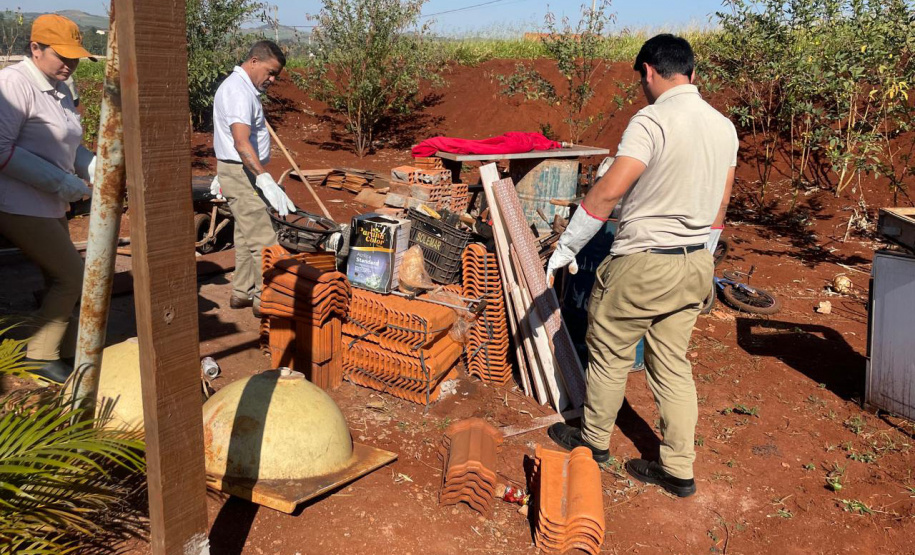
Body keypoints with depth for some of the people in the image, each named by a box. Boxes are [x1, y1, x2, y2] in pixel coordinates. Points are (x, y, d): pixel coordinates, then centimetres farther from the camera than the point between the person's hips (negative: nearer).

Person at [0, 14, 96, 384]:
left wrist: (96, 170, 2)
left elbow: (69, 146, 21)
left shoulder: (59, 90, 12)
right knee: (72, 277, -8)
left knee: (62, 280, 14)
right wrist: (60, 181, -23)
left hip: (49, 207, 9)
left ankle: (64, 353, 27)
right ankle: (41, 356, 6)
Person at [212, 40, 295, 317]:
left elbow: (229, 139, 23)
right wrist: (266, 181, -40)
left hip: (236, 171, 11)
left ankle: (242, 293, 23)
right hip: (242, 173, -11)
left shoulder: (237, 86, 14)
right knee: (263, 239, -8)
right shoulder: (239, 91, -20)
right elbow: (241, 143, -32)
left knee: (246, 236, 15)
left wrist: (222, 174, 29)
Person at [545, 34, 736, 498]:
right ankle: (678, 470, 21)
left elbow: (608, 191, -24)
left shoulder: (652, 120, -18)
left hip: (643, 265, -7)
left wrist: (565, 248, -16)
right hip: (695, 265, 8)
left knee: (610, 354, 12)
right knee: (673, 364, 15)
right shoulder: (724, 127, 7)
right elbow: (720, 206, 14)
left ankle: (593, 441, 32)